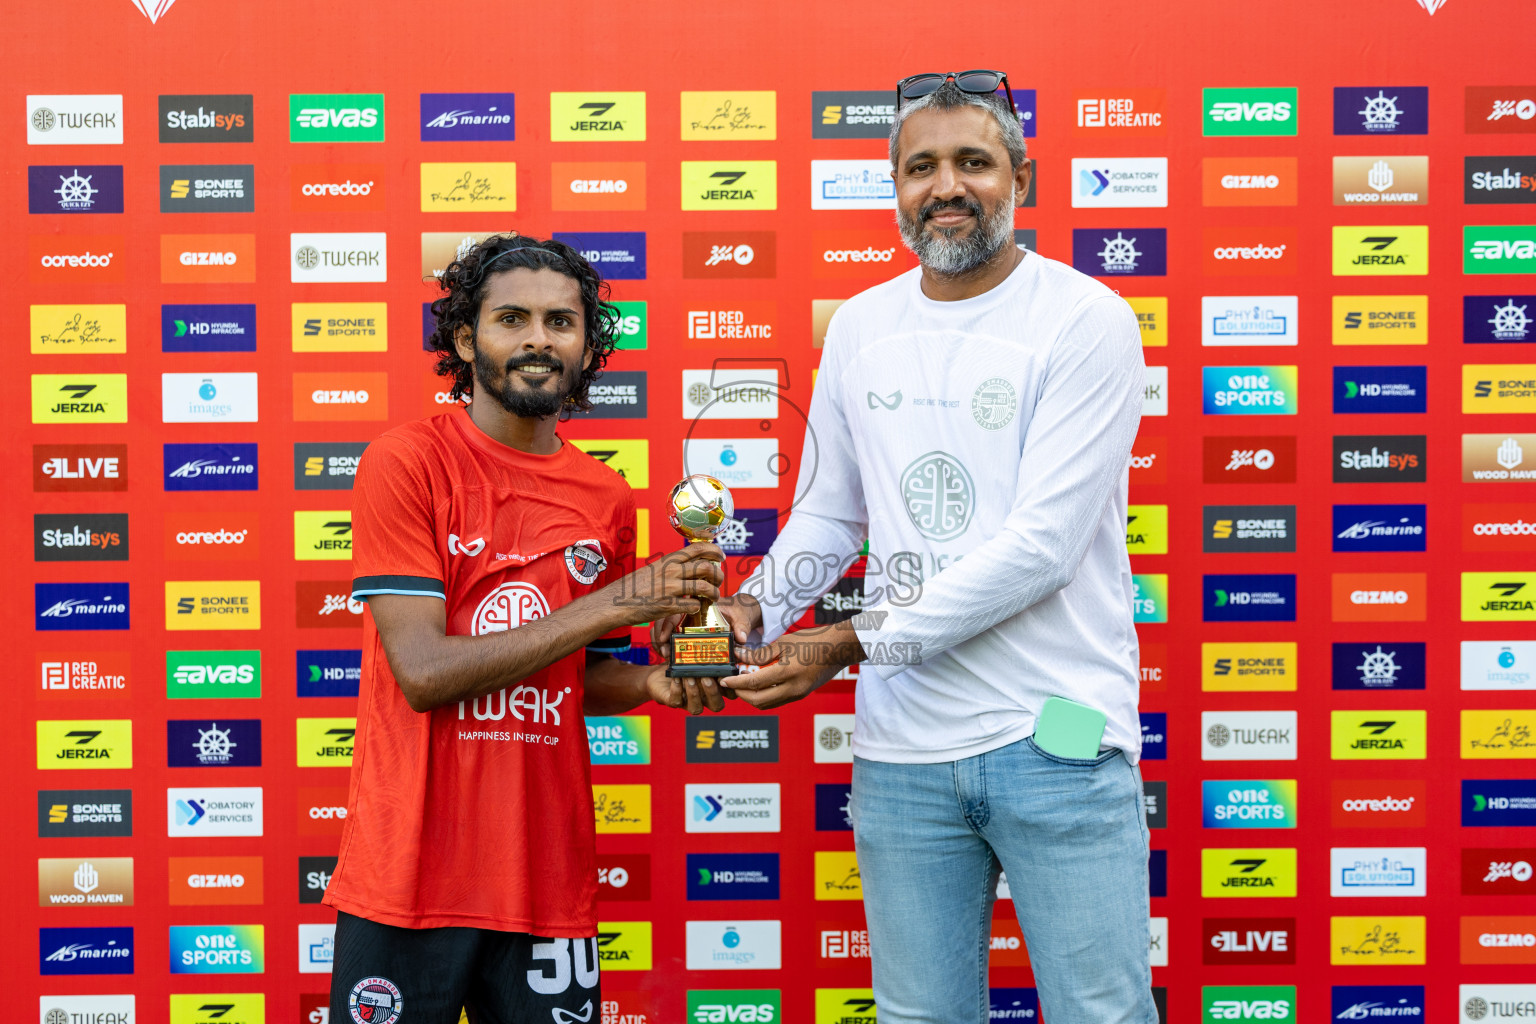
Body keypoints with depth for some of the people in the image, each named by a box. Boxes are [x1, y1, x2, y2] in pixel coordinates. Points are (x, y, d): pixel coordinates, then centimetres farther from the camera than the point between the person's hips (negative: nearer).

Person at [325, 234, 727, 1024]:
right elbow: (424, 674, -17)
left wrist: (650, 683, -6)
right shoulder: (406, 463, -8)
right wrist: (614, 603, -19)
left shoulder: (607, 501, 6)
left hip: (550, 882, 4)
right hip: (410, 874, -4)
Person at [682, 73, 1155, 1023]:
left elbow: (1040, 546, -16)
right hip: (902, 748, 5)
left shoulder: (1085, 321, -8)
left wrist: (858, 643, -16)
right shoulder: (861, 327, 10)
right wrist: (752, 609, 0)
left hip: (1057, 739, -4)